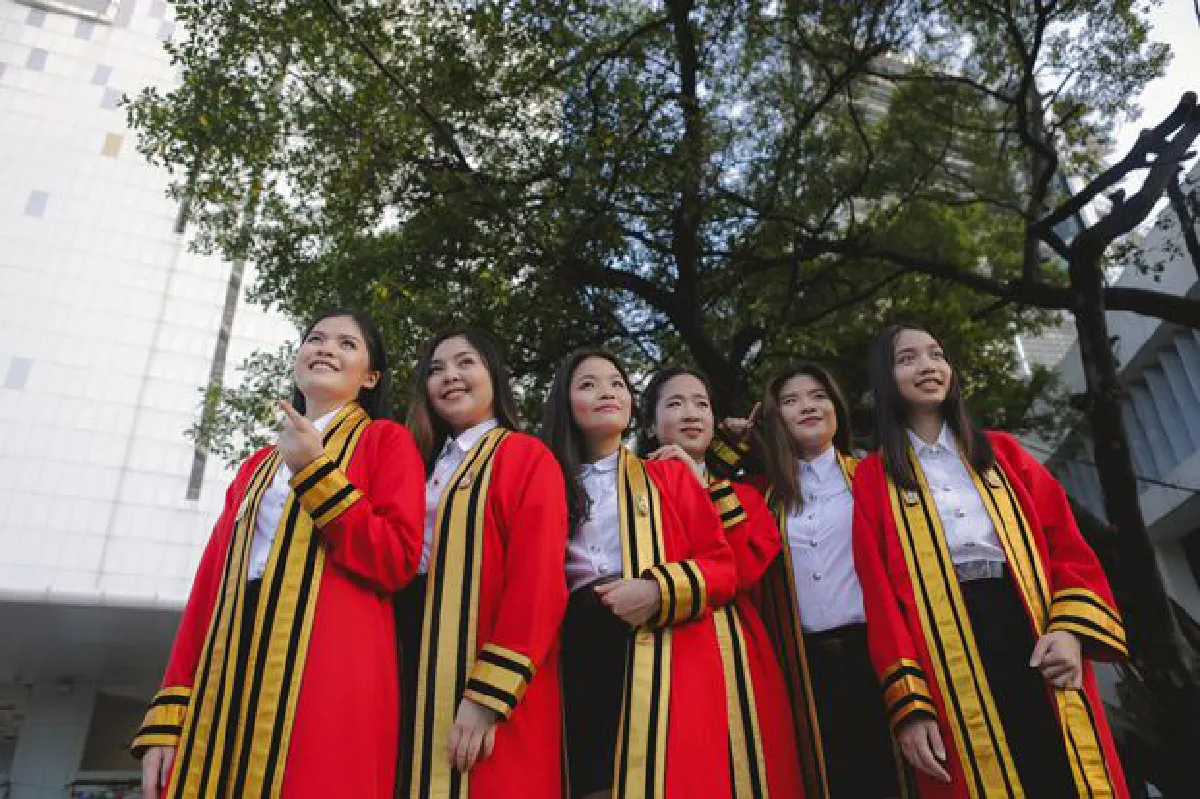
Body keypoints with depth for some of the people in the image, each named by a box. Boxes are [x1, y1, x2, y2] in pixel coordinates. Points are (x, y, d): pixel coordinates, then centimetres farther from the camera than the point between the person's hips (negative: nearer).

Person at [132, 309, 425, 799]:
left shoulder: (386, 440, 6)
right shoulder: (258, 466, 22)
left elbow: (397, 563, -7)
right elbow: (209, 585, 16)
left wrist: (316, 471, -12)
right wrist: (167, 716, 7)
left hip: (329, 671, -5)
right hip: (230, 676, 5)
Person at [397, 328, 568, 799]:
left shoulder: (528, 458, -3)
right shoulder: (425, 465, 18)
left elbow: (538, 581, -14)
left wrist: (489, 695, -20)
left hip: (487, 677, -6)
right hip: (415, 662, 6)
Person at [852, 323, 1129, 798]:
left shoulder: (1001, 451, 14)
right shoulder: (874, 478, 4)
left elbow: (1065, 541, 7)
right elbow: (881, 591, -2)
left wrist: (1073, 629, -10)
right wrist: (909, 704, -9)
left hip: (1039, 636, 3)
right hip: (949, 651, -2)